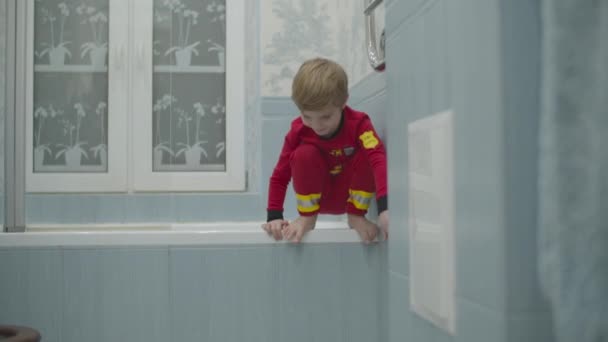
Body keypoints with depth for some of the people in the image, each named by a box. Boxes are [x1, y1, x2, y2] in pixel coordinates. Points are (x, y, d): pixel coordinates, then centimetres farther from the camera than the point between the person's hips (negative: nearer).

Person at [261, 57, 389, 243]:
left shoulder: (358, 123, -25)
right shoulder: (298, 130, -20)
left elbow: (379, 159, -42)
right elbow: (280, 176, -16)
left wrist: (384, 208, -58)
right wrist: (274, 217, -27)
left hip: (351, 195, 0)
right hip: (317, 197, 1)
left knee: (366, 154, -30)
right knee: (305, 153, -30)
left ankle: (356, 215, -12)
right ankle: (307, 216, -12)